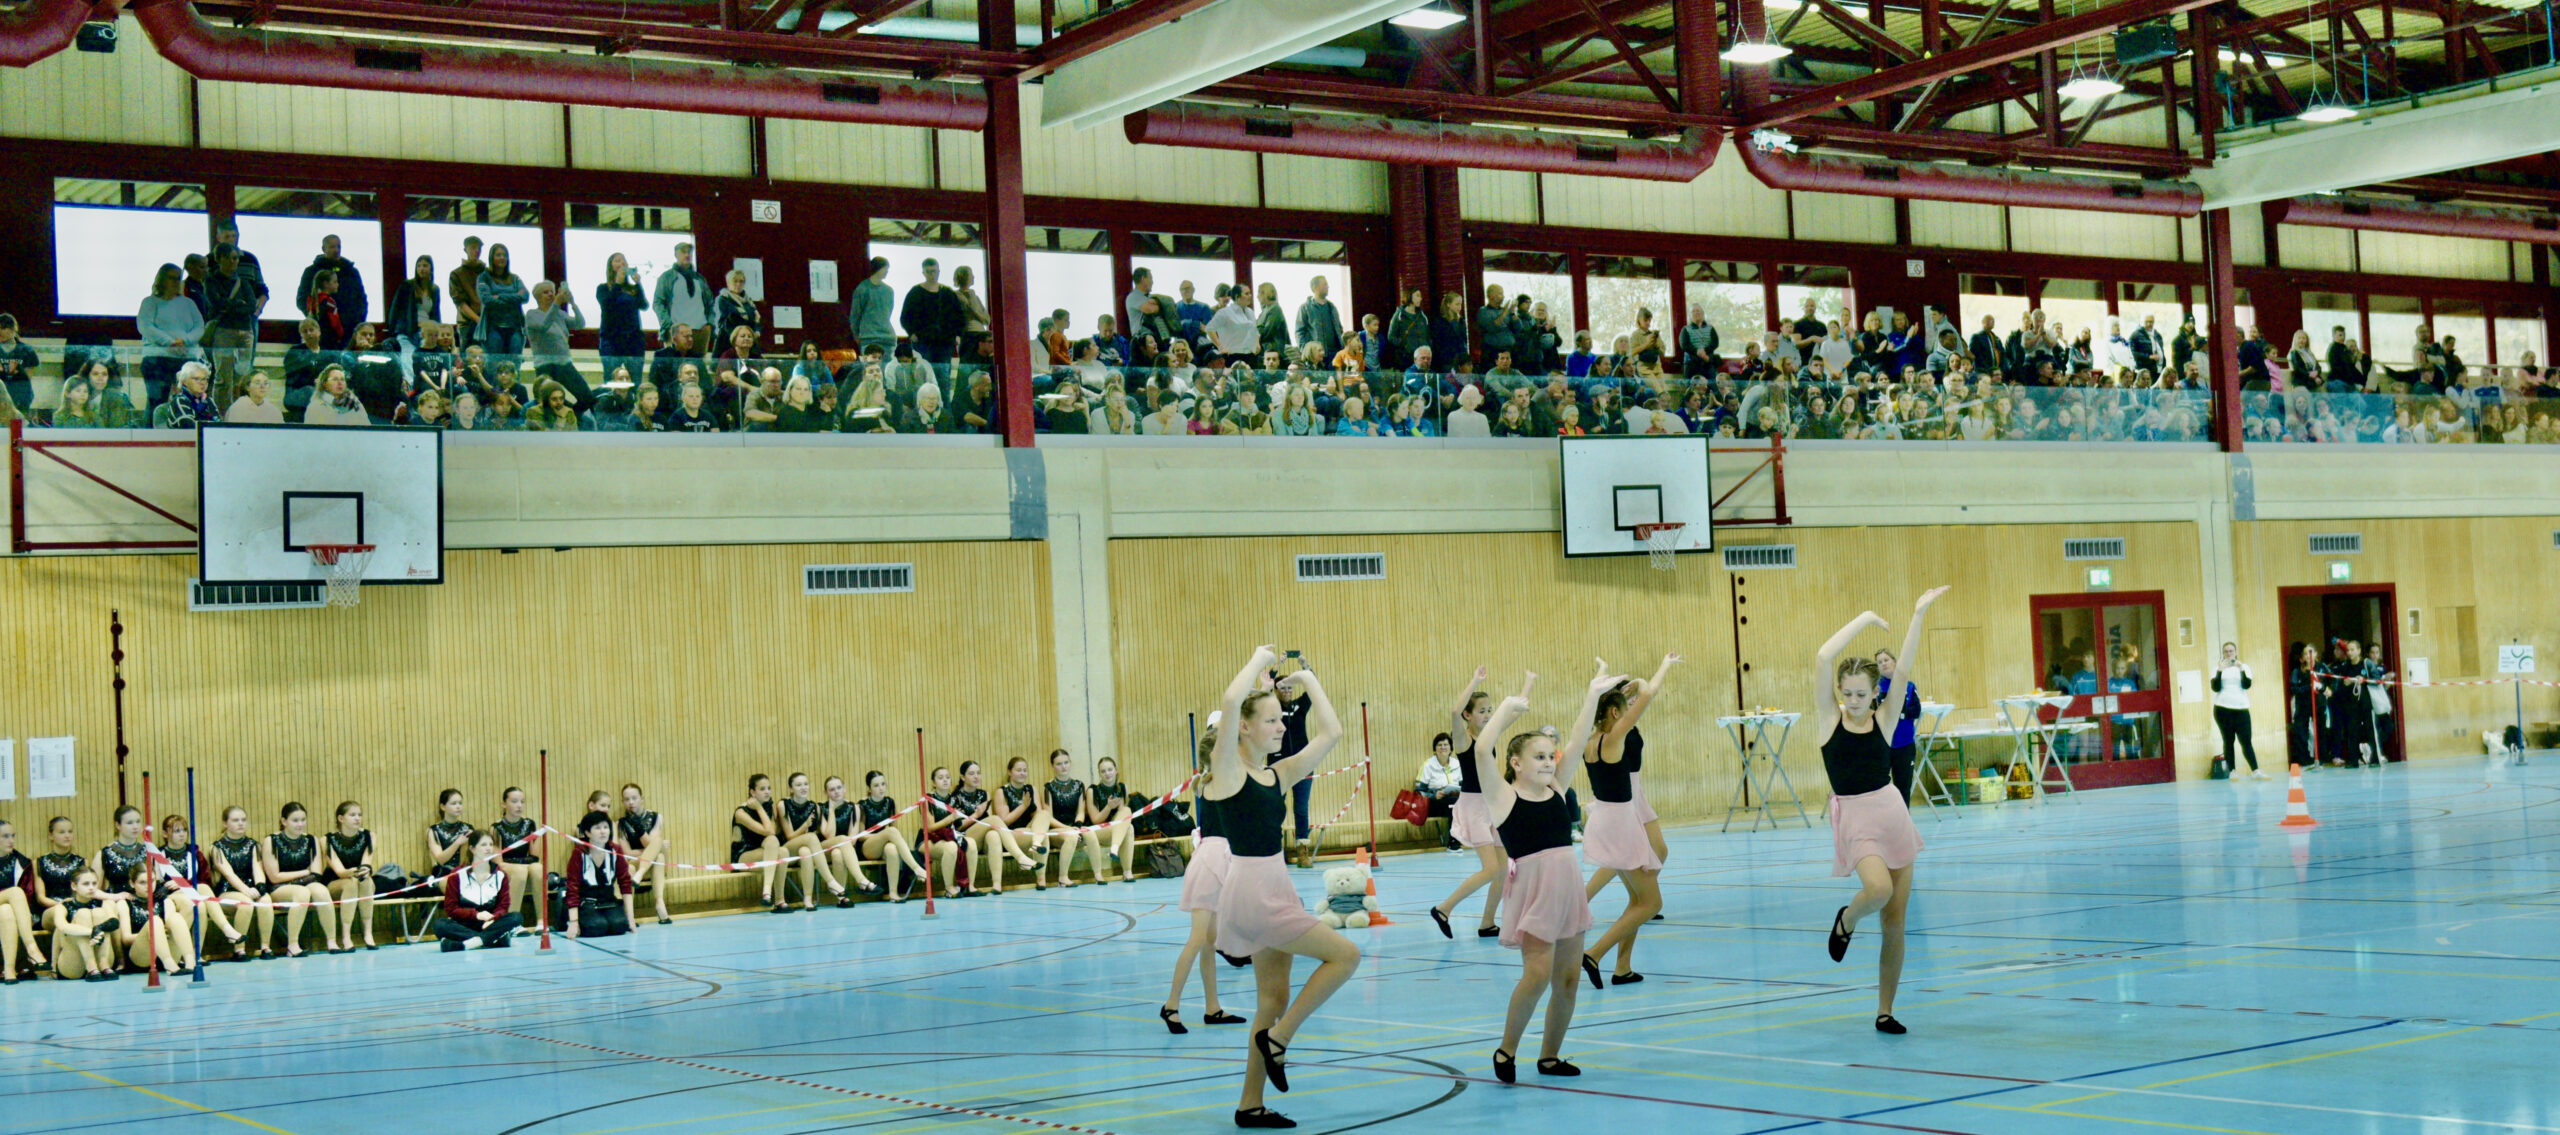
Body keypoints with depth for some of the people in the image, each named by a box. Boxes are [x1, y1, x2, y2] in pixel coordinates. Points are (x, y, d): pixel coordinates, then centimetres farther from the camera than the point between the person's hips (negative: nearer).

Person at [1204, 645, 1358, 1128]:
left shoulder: (1278, 773, 10)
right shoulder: (1228, 769, -11)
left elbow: (1331, 732, 12)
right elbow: (1230, 700, -27)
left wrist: (1310, 681, 12)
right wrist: (1260, 659, -13)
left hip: (1275, 889, 8)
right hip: (1250, 891, -8)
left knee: (1274, 998, 12)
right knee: (1345, 954, -9)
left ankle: (1251, 1105, 20)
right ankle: (1277, 1039, 1)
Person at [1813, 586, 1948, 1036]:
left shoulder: (1883, 721, 3)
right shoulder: (1829, 718, -2)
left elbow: (1903, 670, -5)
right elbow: (1822, 659, -13)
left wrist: (1918, 615, -6)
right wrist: (1863, 620, -7)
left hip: (1893, 813, 3)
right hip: (1855, 819, -3)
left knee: (1895, 921, 4)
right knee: (1878, 889, -30)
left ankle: (1885, 1010, 17)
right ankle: (1845, 921, 7)